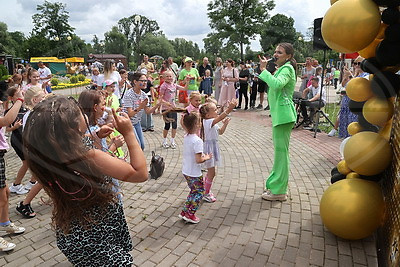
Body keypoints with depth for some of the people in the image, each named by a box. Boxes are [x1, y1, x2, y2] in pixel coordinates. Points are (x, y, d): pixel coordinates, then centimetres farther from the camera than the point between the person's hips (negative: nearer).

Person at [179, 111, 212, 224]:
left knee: (194, 191, 23)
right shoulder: (197, 141, -25)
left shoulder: (186, 137, 0)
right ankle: (190, 214, 14)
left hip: (185, 171, 8)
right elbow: (198, 160, -26)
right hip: (194, 173, -8)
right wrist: (206, 157, -8)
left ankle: (184, 212, 26)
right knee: (199, 192, 12)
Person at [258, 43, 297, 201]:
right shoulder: (282, 68, 20)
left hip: (283, 114, -11)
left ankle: (279, 191, 3)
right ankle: (276, 185, 29)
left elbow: (277, 84, -31)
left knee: (281, 151, -6)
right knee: (279, 150, 16)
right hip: (279, 114, 11)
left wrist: (264, 69, -22)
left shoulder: (287, 69, -10)